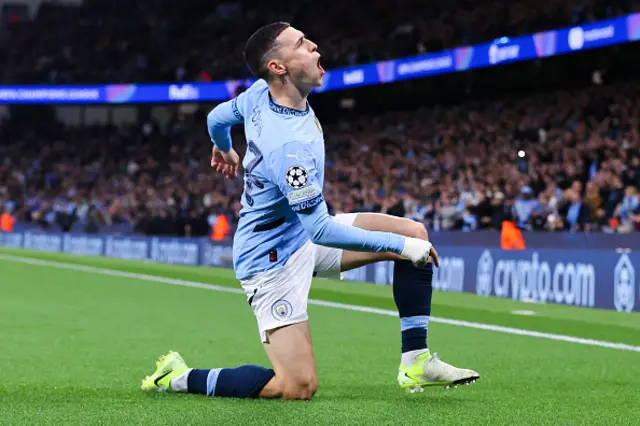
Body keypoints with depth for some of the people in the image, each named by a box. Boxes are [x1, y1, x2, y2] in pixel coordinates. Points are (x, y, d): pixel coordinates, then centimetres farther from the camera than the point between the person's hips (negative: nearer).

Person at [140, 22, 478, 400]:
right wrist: (399, 245, -23)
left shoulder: (261, 93, -6)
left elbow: (218, 118, 16)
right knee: (299, 387, -16)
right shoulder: (290, 145, -34)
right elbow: (321, 231, -30)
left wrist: (224, 149, 40)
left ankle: (416, 362, 4)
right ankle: (179, 377, 0)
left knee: (415, 233, 2)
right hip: (274, 257, -10)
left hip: (301, 231, 10)